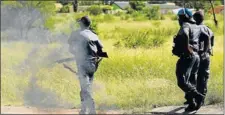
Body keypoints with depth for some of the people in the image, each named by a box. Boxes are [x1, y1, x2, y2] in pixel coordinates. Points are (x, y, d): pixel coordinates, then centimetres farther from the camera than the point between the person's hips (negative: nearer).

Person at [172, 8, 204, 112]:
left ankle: (197, 96, -24)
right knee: (191, 82, 14)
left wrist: (187, 48, -25)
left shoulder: (186, 25, -9)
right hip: (196, 56, 9)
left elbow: (184, 34, -32)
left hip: (187, 56, -9)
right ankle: (192, 104, 13)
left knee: (182, 82, -11)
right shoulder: (196, 28, 16)